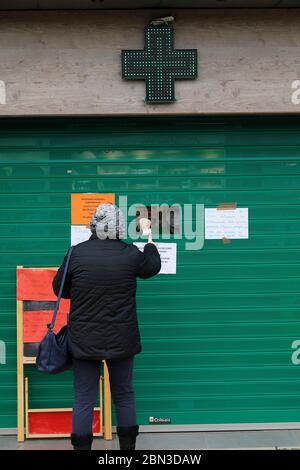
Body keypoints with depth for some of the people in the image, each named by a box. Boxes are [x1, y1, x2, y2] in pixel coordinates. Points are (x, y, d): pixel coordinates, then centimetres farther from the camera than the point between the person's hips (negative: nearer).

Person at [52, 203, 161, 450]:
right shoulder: (130, 254, -8)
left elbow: (59, 288, 3)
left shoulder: (77, 253, -9)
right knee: (124, 395, 16)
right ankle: (128, 445, 25)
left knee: (84, 399, 7)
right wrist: (150, 242, 33)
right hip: (121, 340, 1)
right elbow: (153, 266, 14)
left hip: (84, 340, -1)